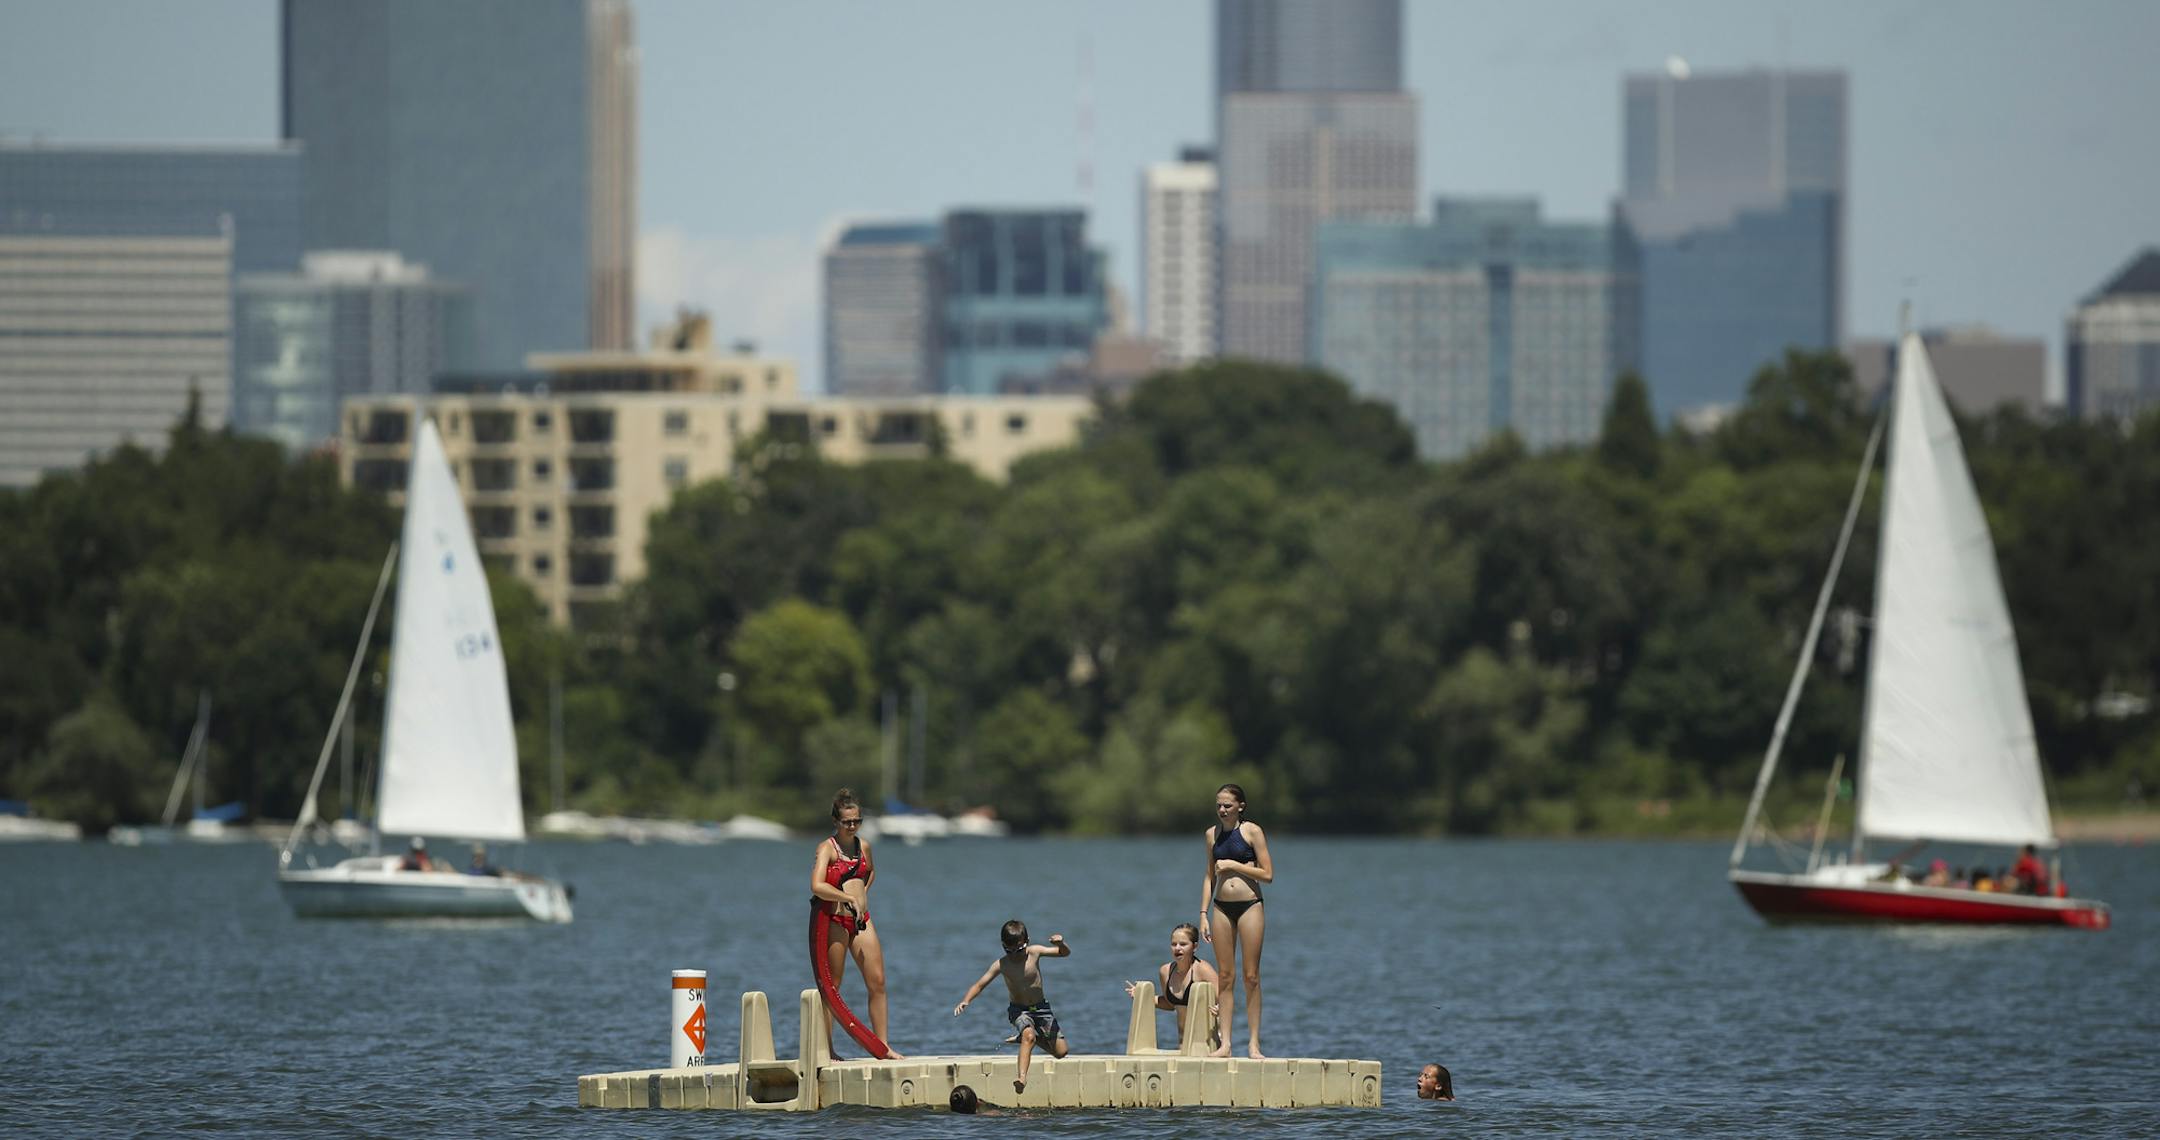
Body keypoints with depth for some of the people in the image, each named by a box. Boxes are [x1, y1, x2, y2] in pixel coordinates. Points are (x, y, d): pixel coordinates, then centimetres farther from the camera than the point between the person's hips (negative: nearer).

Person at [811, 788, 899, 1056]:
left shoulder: (863, 846, 11)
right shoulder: (827, 848, -8)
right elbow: (817, 886, -23)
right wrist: (850, 898, -24)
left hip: (861, 920, 6)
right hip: (834, 920, -6)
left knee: (877, 982, 1)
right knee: (832, 987, -1)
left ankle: (882, 1044, 7)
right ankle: (827, 1049, 4)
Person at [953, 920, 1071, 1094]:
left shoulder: (1034, 952, -11)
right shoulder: (1001, 964, -15)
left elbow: (1065, 953, -4)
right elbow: (980, 984, -15)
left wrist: (1061, 943, -28)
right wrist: (965, 1001, -32)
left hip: (1041, 1008, 3)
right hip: (1019, 1010, -3)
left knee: (1060, 1052, 1)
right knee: (1029, 1036, -36)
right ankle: (1022, 1078, -44)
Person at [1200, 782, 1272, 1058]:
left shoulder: (1252, 831, -3)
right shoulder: (1213, 834, 10)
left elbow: (1267, 874, -6)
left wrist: (1234, 865, -12)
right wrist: (1204, 914, 9)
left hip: (1249, 906, -4)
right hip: (1222, 908, 4)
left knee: (1251, 976, -3)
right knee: (1225, 976, 3)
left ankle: (1253, 1043, 0)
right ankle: (1225, 1043, 3)